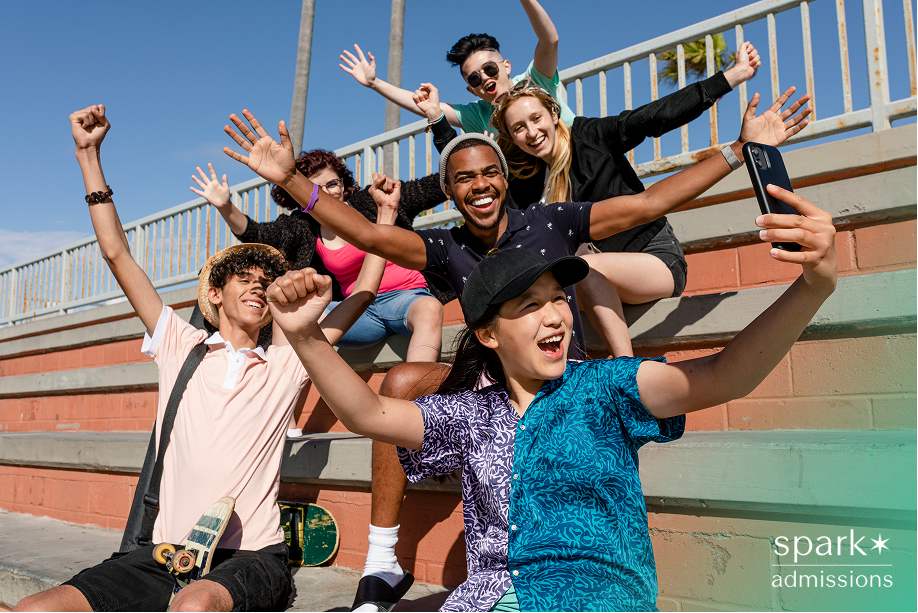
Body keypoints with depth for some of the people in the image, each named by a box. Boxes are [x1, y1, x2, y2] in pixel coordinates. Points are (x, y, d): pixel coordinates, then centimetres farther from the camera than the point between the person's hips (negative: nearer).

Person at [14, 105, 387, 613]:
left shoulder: (286, 363, 8)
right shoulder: (183, 348, 11)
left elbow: (361, 295, 10)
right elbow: (117, 255, 11)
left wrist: (384, 214, 15)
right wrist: (88, 154, 11)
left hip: (251, 557, -2)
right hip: (165, 554, 2)